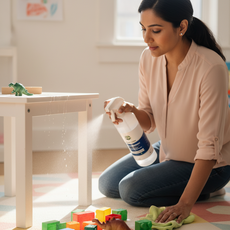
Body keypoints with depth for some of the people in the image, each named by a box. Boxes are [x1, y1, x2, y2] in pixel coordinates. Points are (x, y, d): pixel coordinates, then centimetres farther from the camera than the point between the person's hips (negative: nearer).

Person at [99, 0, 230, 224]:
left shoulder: (211, 68, -32)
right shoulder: (148, 58, -12)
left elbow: (209, 146, -31)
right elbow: (149, 120, -2)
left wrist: (185, 204, -36)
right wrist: (132, 111, -27)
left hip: (208, 163, -7)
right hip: (168, 150, 7)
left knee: (131, 190, -19)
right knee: (107, 184, 8)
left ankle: (205, 189, 3)